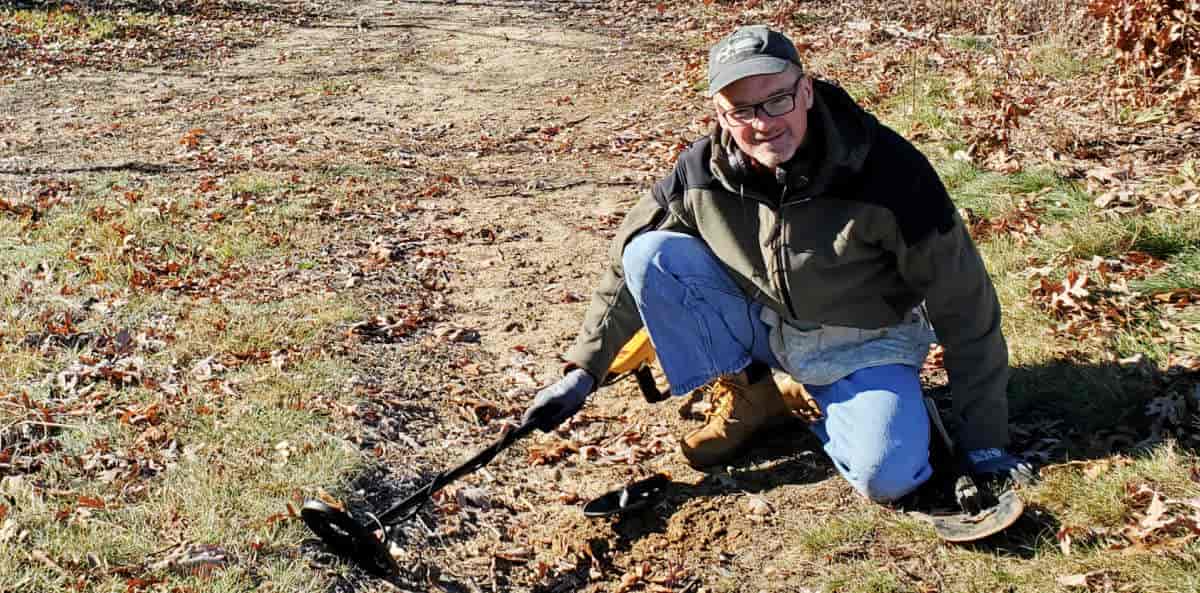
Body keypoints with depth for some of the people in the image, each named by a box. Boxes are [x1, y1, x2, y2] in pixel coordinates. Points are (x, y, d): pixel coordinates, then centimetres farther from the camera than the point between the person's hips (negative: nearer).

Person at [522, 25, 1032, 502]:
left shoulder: (889, 169, -26)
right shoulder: (702, 170, -15)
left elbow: (963, 304, -18)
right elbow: (629, 263, -1)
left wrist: (984, 441, -16)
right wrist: (583, 370, -6)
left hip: (861, 346, -2)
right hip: (762, 327, 3)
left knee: (886, 477, -30)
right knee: (650, 254, -19)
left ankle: (806, 395, 3)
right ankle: (746, 393, -2)